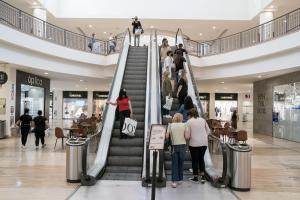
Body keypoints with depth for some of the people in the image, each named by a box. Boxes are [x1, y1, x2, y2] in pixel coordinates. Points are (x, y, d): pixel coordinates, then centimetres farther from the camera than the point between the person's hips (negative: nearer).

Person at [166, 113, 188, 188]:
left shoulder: (170, 125, -1)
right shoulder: (183, 125, -1)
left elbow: (167, 136, -5)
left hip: (174, 146, 0)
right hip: (182, 145, 0)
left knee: (174, 164, 5)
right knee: (181, 163, 13)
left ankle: (174, 181, 0)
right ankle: (180, 179, 22)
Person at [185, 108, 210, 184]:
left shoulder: (189, 122, -7)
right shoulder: (203, 120, 5)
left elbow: (187, 136, -10)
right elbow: (208, 131, 9)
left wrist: (188, 138, 12)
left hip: (194, 144, -4)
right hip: (204, 143, 4)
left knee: (195, 160, 10)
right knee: (201, 159, 18)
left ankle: (195, 178, 19)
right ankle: (202, 176, 15)